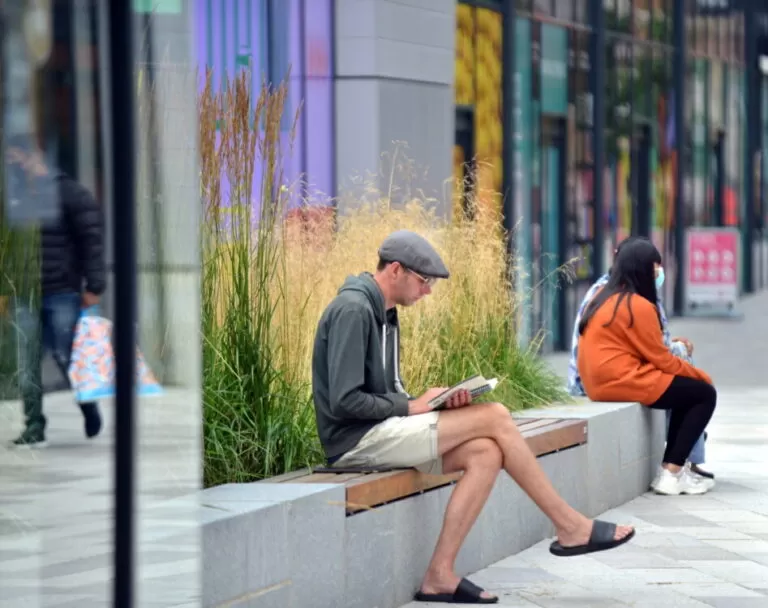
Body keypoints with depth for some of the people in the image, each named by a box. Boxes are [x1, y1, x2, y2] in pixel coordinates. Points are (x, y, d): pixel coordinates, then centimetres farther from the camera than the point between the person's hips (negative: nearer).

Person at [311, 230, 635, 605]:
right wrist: (412, 406, -11)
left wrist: (438, 402, 1)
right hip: (356, 439, -10)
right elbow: (345, 401, -21)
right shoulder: (352, 310, -15)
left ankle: (440, 575, -14)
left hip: (380, 432, 10)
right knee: (494, 417, -13)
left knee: (485, 454, -9)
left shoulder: (383, 313, 17)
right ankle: (569, 526, -3)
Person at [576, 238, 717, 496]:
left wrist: (668, 345, 15)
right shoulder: (639, 306, -14)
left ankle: (673, 466, 12)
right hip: (623, 382, -10)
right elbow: (660, 359, -8)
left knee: (688, 390, 20)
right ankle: (671, 474, -5)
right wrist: (702, 376, 4)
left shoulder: (604, 297, 14)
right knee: (705, 394, -1)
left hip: (599, 382, 10)